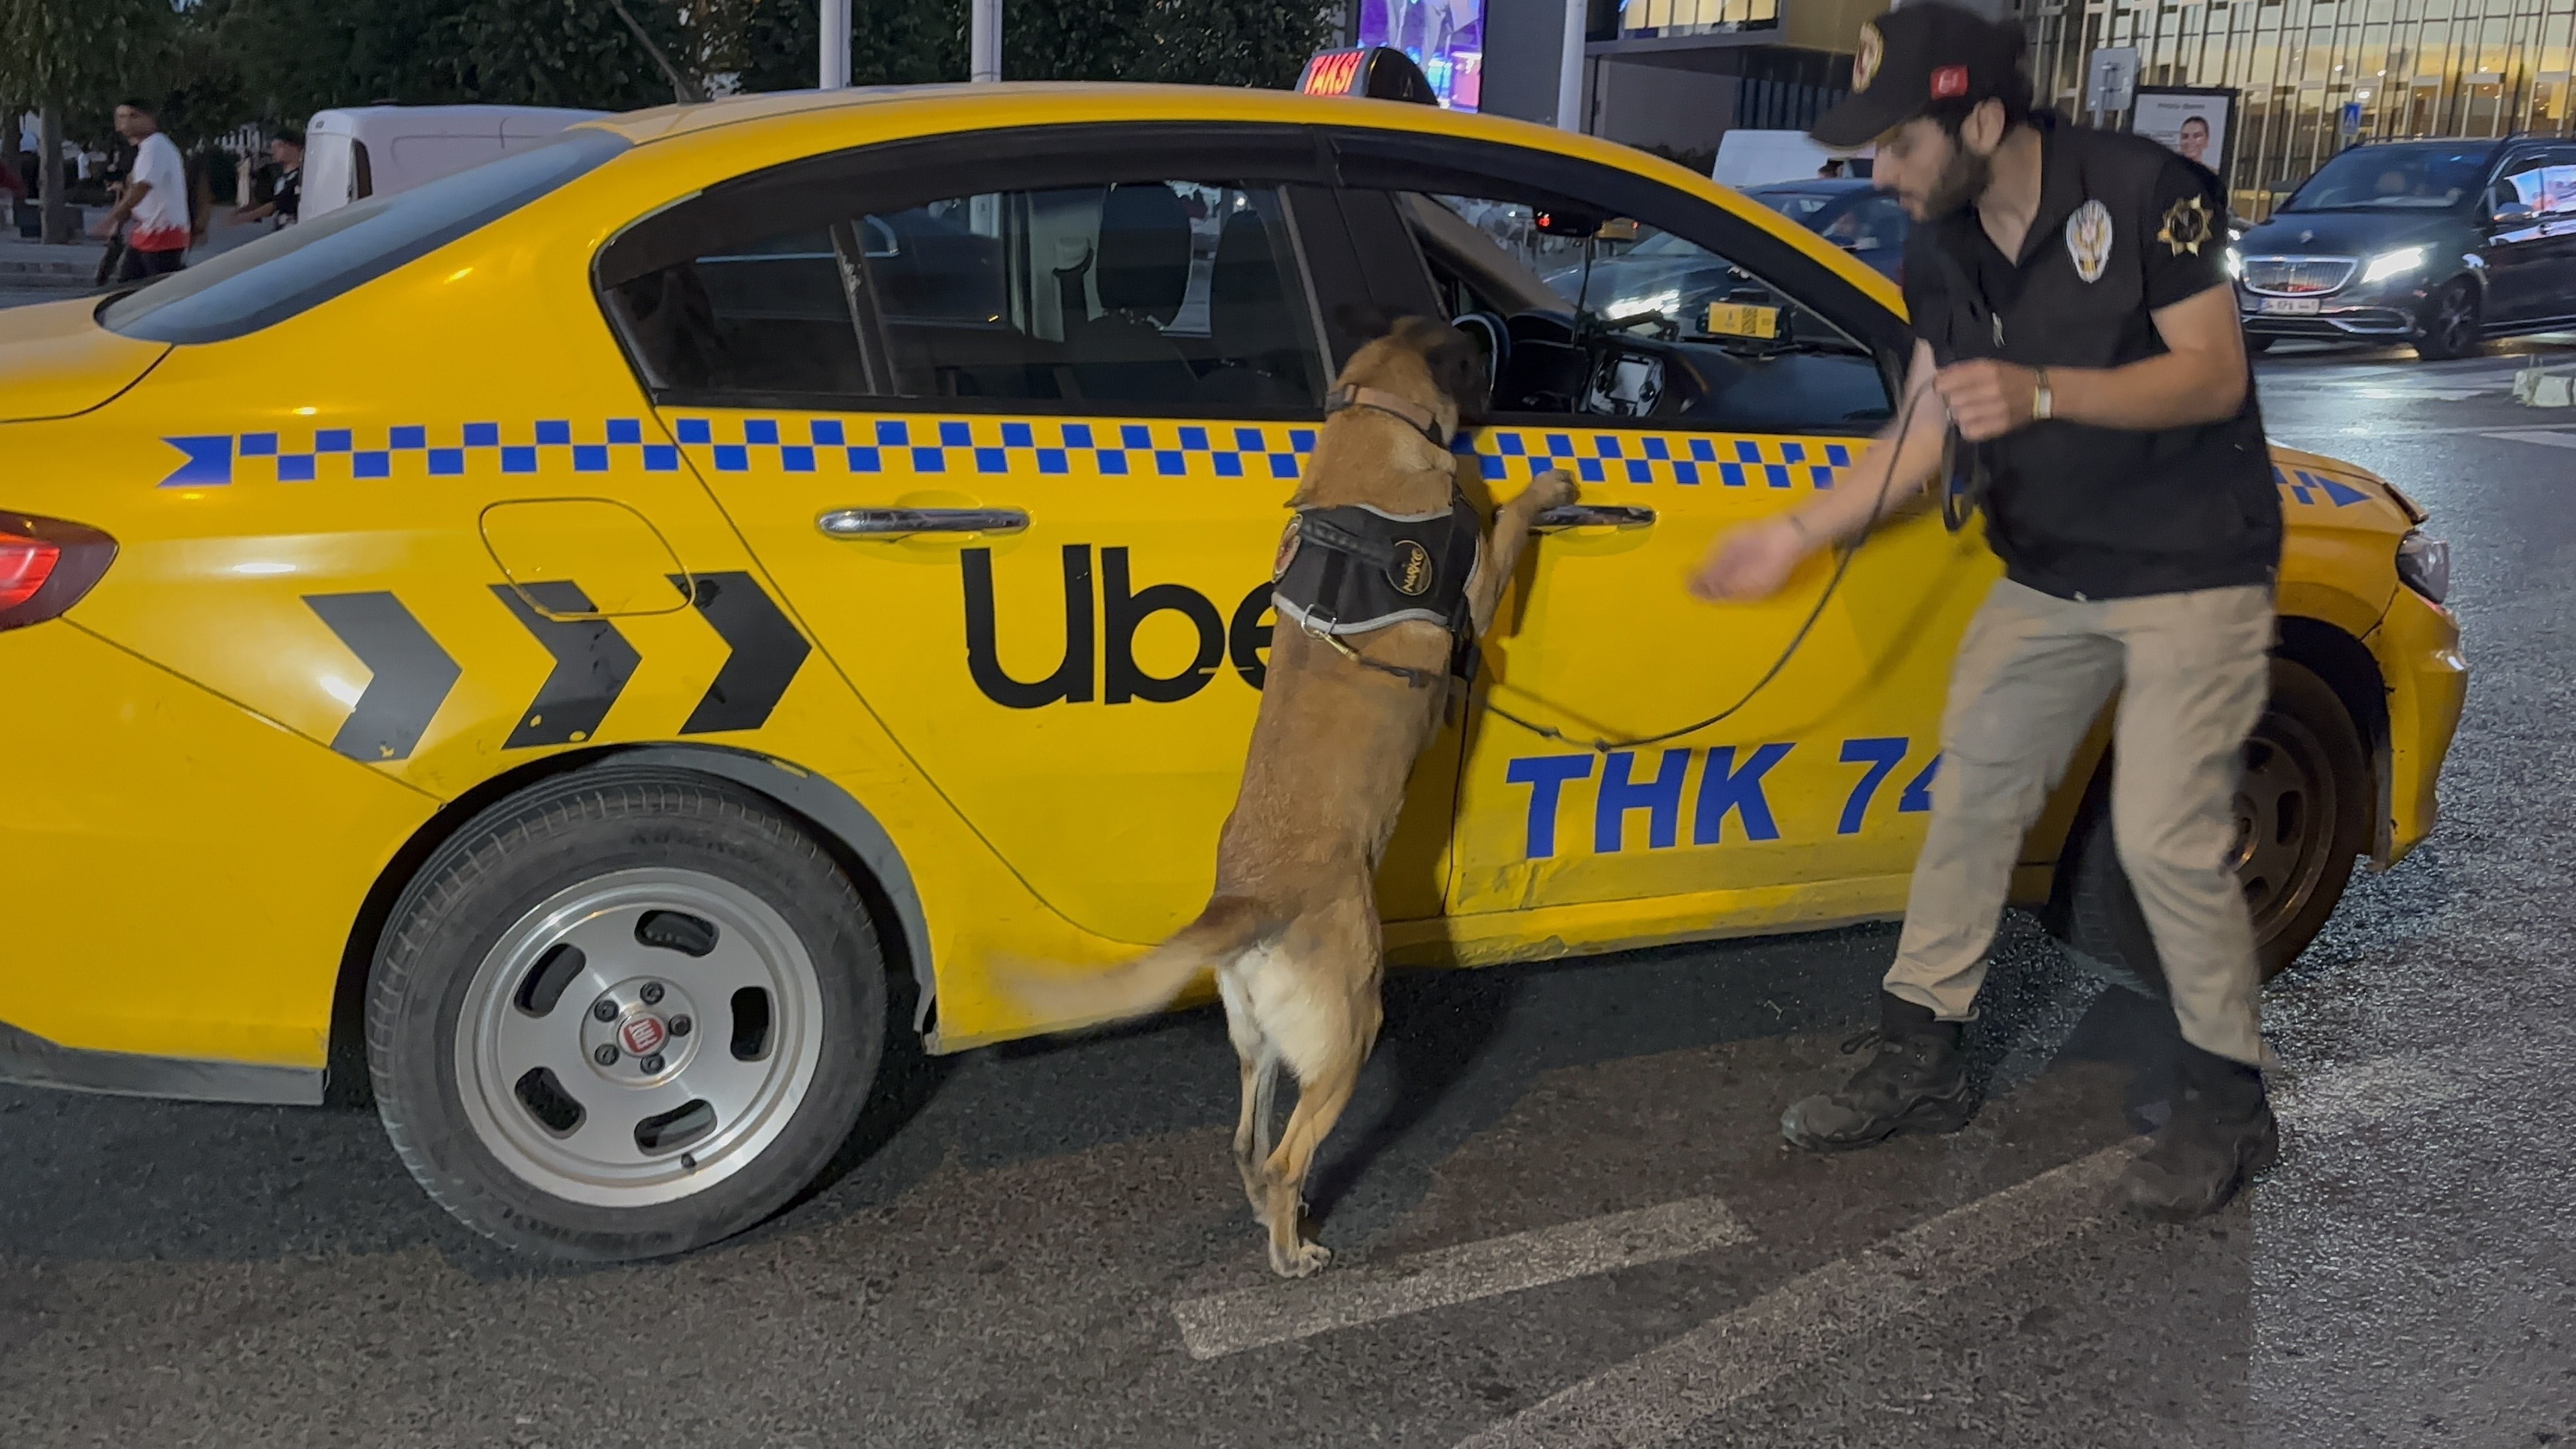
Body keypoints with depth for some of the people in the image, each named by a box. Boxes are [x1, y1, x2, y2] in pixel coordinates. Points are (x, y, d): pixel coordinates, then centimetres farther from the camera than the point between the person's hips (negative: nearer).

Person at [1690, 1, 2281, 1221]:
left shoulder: (2146, 192, -17)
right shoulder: (1941, 254, 1)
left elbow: (2213, 374, -19)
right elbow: (1924, 430, 6)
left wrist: (2042, 394, -33)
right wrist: (1794, 536, 1)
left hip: (2192, 569, -6)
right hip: (2047, 576, 7)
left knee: (2165, 836, -10)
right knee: (1972, 797, 6)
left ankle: (2227, 1102, 10)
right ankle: (1921, 1062, 18)